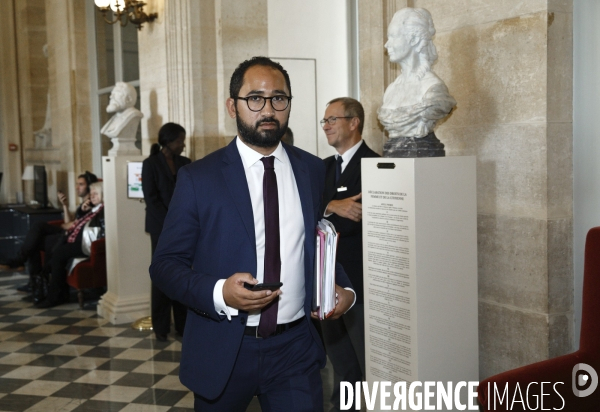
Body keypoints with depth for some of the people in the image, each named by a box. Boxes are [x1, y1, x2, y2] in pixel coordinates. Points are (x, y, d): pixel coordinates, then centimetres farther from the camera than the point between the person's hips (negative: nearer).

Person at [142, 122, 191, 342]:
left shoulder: (185, 163, 10)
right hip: (162, 228, -3)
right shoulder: (150, 164, -1)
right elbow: (151, 198, -7)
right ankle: (161, 327, 9)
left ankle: (183, 324, 9)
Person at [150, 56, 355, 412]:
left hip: (296, 348, 1)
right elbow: (165, 263, -5)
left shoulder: (313, 171, 3)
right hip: (224, 352, -1)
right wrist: (219, 292, -23)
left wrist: (344, 289, -5)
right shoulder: (199, 177, -6)